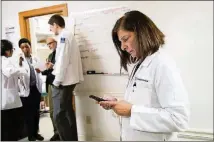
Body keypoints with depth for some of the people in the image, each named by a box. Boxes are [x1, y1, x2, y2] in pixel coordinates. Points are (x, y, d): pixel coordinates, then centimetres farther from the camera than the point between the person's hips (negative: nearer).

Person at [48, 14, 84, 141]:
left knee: (59, 115, -8)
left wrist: (57, 80, -15)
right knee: (68, 110, 16)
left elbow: (62, 59, -19)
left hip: (63, 81, -10)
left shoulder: (63, 35, -12)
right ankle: (73, 138, 26)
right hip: (70, 79, 10)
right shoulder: (69, 35, 16)